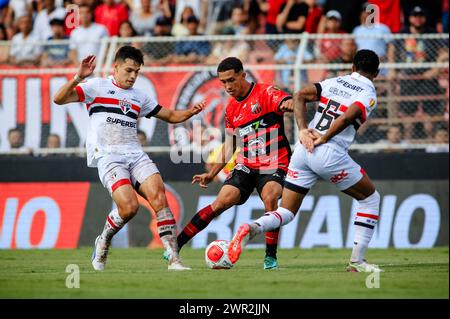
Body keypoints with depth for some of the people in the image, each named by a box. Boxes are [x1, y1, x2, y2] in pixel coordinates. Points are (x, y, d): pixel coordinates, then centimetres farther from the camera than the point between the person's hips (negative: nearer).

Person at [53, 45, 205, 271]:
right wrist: (79, 78, -18)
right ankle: (103, 242, 7)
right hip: (108, 157, -5)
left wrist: (191, 112, 8)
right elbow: (59, 99, -4)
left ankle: (173, 258, -21)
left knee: (158, 195, -19)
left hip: (136, 156, 5)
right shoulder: (97, 87, 7)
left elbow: (171, 116, 27)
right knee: (129, 206, -24)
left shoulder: (139, 97, 22)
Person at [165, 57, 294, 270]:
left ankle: (271, 256, -16)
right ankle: (176, 244, -3)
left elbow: (286, 101, -29)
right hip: (246, 166, 5)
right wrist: (212, 174, 14)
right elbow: (229, 145, 20)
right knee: (221, 202, -9)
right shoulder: (231, 109, 11)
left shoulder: (265, 93, -8)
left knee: (270, 198, -30)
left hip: (274, 165, -5)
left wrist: (289, 104, -54)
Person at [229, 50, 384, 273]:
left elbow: (300, 96, 4)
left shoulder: (333, 82, 17)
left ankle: (252, 228, -22)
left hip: (304, 148, 5)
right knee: (370, 198, 17)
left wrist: (303, 129, 0)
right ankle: (357, 261, 11)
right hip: (330, 153, -5)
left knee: (286, 213, 10)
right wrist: (325, 138, -8)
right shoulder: (369, 94, 1)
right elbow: (347, 117, -18)